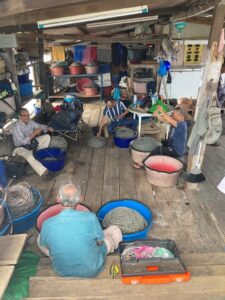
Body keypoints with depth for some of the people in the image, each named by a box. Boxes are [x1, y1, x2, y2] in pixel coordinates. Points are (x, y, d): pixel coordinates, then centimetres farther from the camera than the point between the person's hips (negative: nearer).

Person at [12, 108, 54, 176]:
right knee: (30, 157, -38)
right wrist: (34, 133, -33)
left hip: (32, 143, 8)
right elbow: (23, 141, -31)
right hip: (22, 147, -8)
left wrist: (48, 128, -15)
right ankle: (43, 171, -31)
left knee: (47, 137, 1)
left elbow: (39, 126, 7)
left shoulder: (30, 121, -6)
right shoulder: (16, 126, -27)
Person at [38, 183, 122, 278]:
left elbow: (44, 247, -1)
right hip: (92, 270, -1)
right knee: (116, 230, 14)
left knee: (40, 238, 21)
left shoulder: (47, 224, -23)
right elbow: (100, 243, -10)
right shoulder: (90, 218, -28)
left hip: (63, 272, 2)